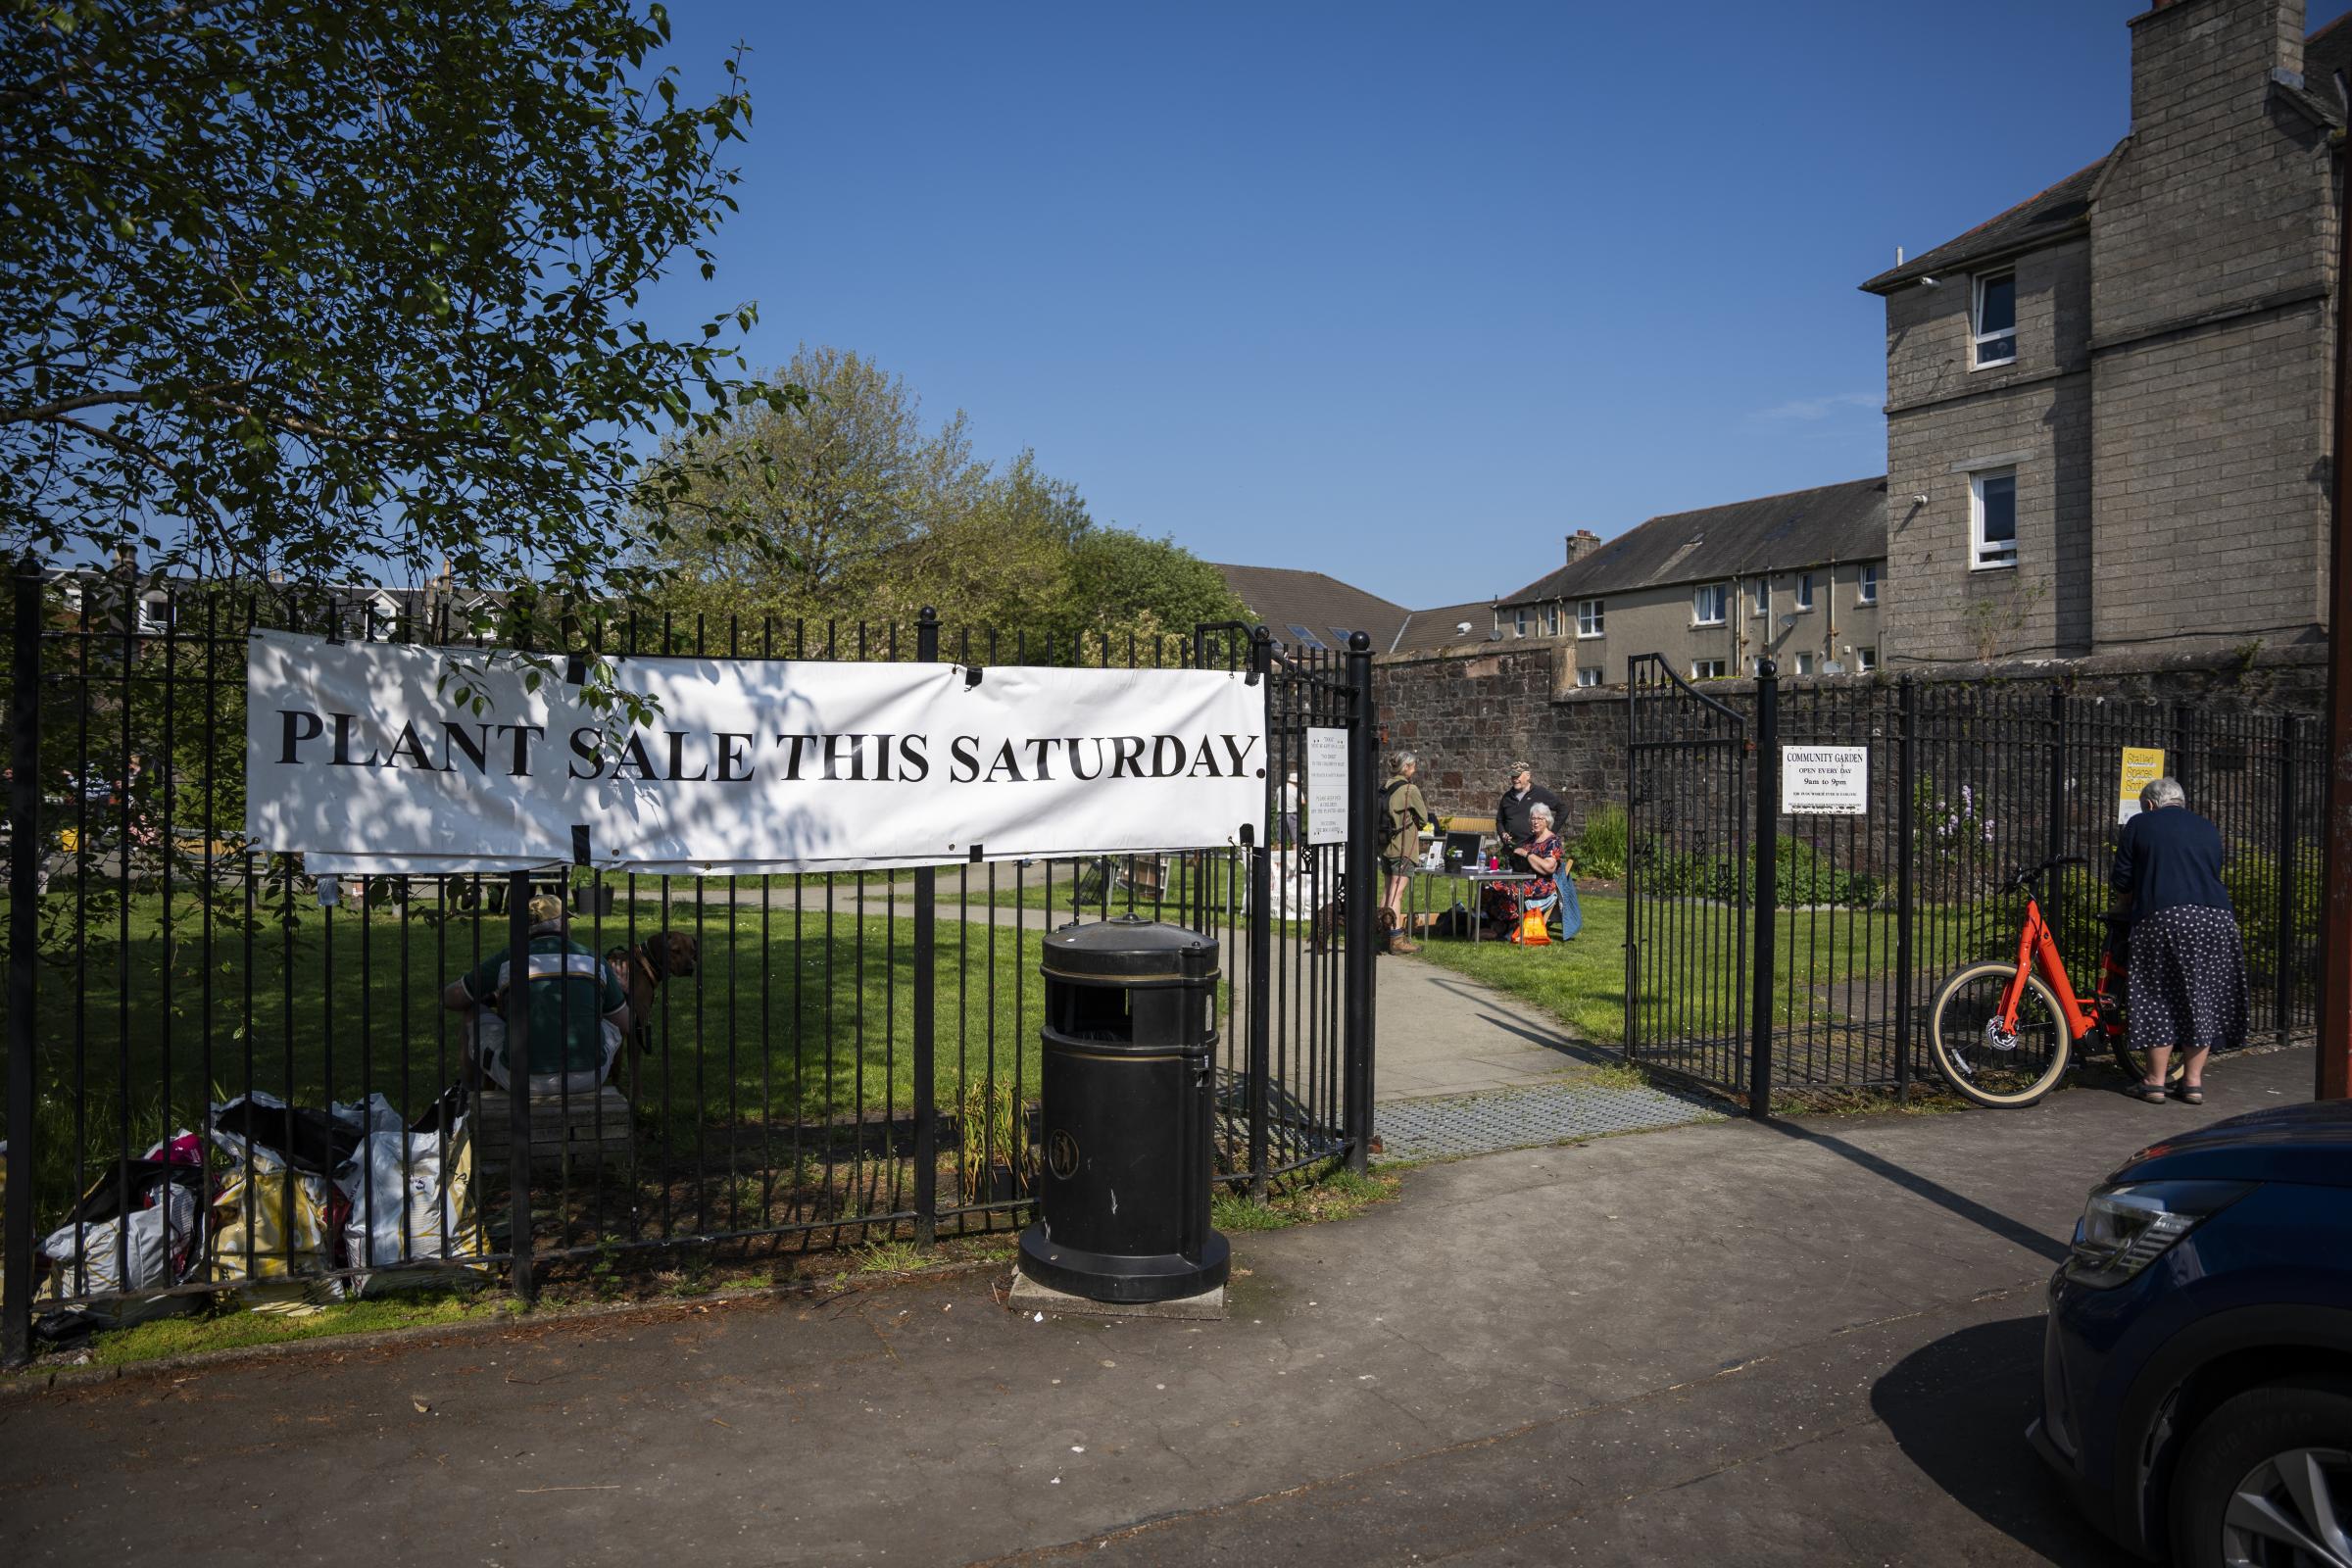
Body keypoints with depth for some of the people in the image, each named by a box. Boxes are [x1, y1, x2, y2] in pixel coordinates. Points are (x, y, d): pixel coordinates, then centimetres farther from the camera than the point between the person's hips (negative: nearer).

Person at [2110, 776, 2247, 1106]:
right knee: (2202, 997, 10)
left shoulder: (2139, 825, 9)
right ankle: (2194, 1081, 13)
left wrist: (2123, 907, 25)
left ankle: (2156, 1081, 6)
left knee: (2159, 998, 2)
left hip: (2161, 918, -4)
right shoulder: (2208, 829, 21)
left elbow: (2123, 881, 7)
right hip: (2215, 918, 4)